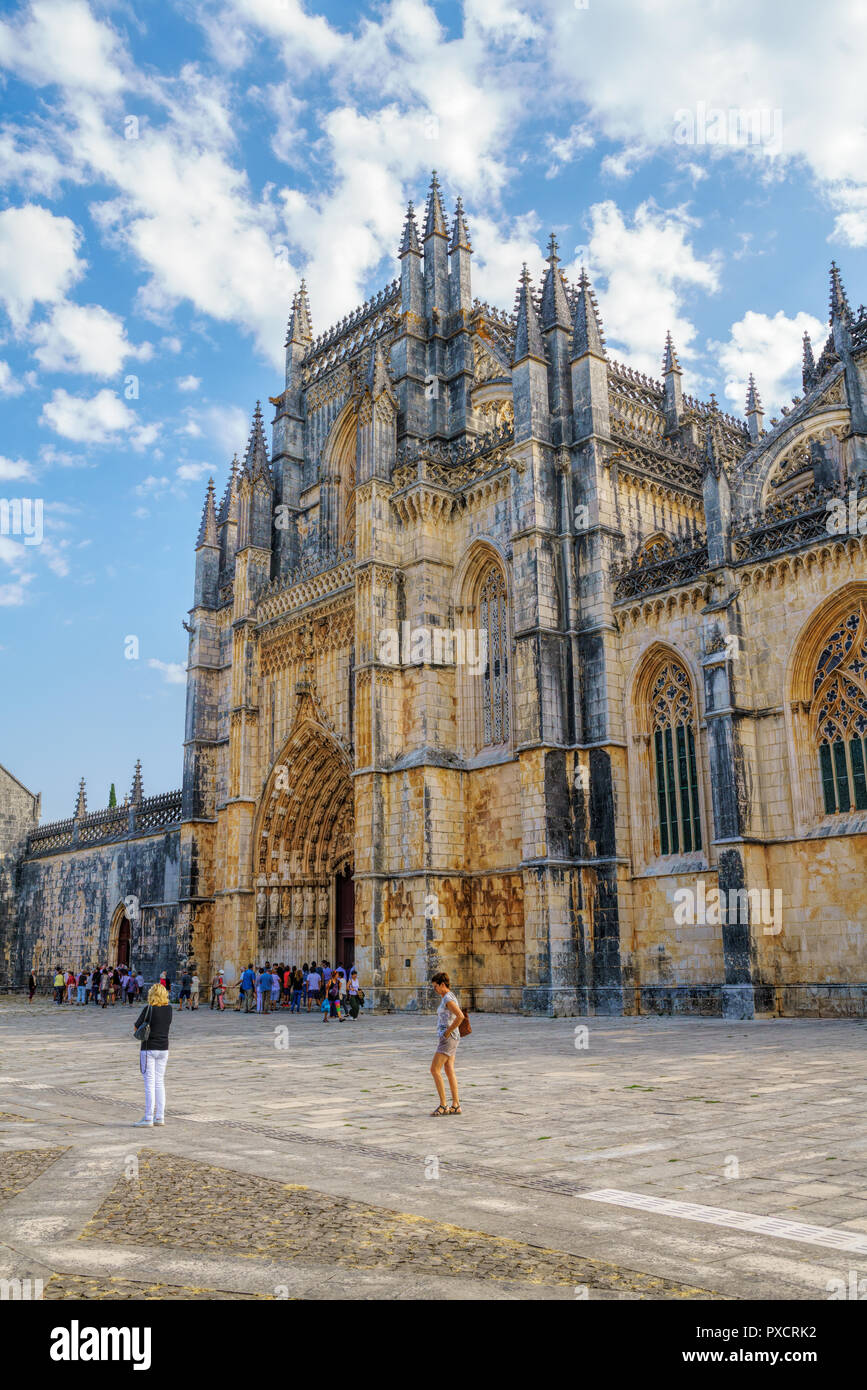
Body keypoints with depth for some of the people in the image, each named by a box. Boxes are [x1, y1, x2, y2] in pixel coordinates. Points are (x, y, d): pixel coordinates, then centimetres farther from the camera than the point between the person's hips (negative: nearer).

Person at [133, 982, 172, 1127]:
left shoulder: (149, 1008, -13)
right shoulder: (169, 1009, 3)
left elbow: (136, 1028, -4)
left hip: (149, 1049, -5)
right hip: (164, 1048, 5)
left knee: (149, 1083, -2)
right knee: (160, 1082, 12)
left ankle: (148, 1119, 0)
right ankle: (160, 1117, 14)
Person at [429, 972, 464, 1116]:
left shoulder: (448, 999, -16)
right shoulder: (446, 997, 15)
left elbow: (460, 1016, -30)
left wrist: (448, 1032, -20)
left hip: (448, 1038, -10)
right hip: (447, 1039, 10)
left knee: (434, 1070, -10)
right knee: (449, 1072, 9)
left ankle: (443, 1105, -8)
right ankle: (456, 1106, 10)